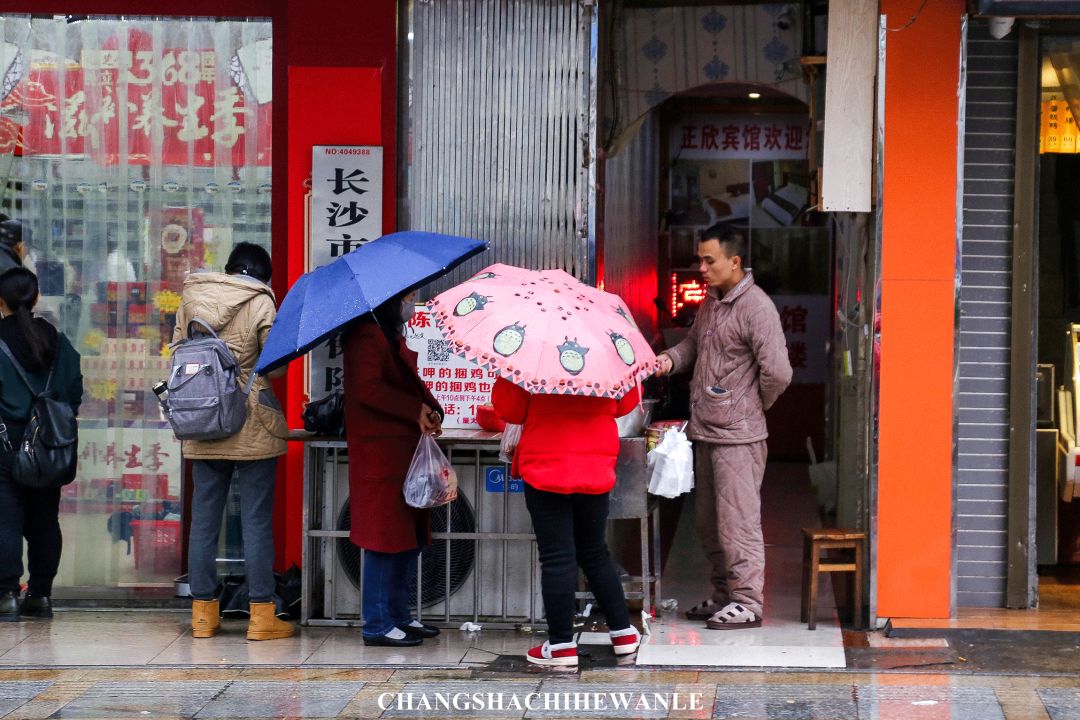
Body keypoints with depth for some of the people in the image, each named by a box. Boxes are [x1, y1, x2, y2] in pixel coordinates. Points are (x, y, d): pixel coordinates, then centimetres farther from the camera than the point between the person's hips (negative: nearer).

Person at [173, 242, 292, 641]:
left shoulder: (190, 298, 6)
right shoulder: (261, 302, -7)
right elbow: (276, 365, -7)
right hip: (253, 428, -4)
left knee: (204, 518, 9)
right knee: (256, 521, 0)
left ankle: (203, 612, 12)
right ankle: (261, 615, 1)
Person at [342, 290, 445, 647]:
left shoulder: (393, 337, 19)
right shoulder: (366, 336, -13)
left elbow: (409, 381, 22)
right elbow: (368, 389, -22)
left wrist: (431, 408, 2)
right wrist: (416, 410, -16)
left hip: (404, 449, 10)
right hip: (380, 452, -10)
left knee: (410, 535, 13)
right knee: (386, 537, -6)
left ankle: (399, 615, 22)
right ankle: (378, 625, -1)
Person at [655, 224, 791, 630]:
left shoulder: (756, 308, -15)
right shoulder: (711, 302, 13)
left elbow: (777, 372, -20)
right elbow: (694, 344, 27)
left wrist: (755, 405, -5)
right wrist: (671, 359, 5)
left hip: (737, 436, -9)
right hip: (705, 430, 9)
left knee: (738, 521, -6)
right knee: (710, 523, 15)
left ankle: (748, 603, 0)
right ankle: (724, 595, 26)